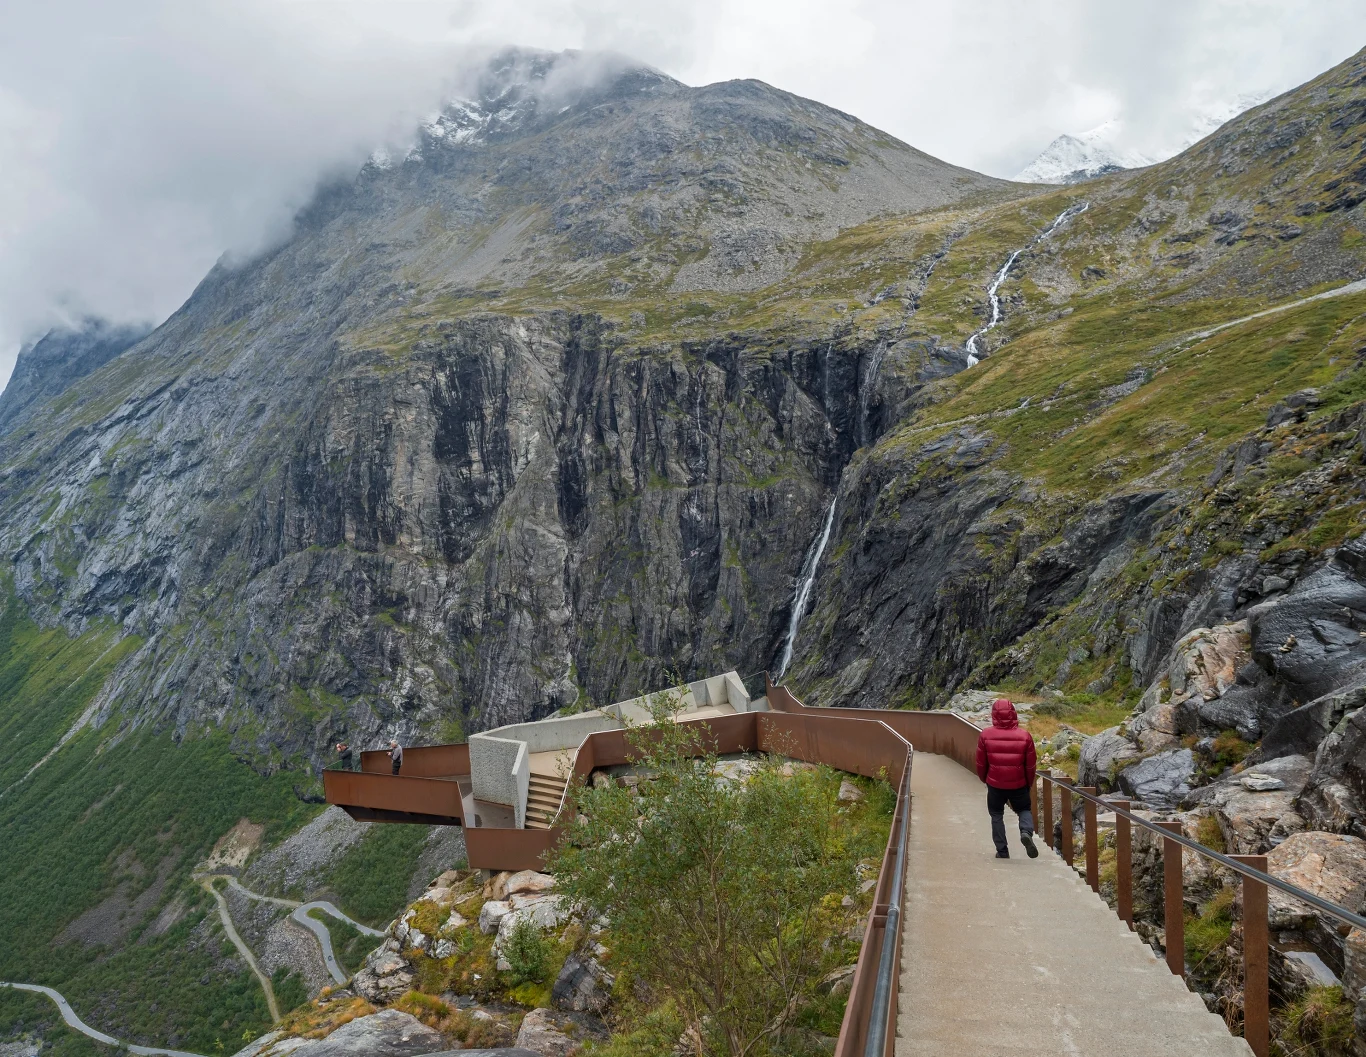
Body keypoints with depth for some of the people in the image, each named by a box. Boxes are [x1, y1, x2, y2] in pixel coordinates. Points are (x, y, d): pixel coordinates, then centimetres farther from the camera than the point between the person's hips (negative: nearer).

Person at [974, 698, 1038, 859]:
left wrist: (984, 779, 18)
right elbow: (1031, 765, -2)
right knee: (1024, 810, 21)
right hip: (1019, 784, 0)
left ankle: (1002, 851, 14)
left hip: (995, 785, 0)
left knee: (997, 815, 16)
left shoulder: (985, 735, -12)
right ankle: (1027, 832, -8)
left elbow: (981, 763, -2)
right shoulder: (1024, 735, -10)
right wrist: (1029, 783, 15)